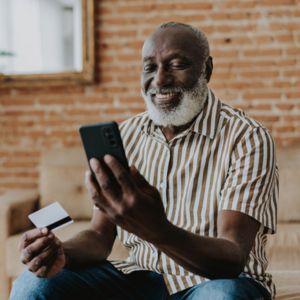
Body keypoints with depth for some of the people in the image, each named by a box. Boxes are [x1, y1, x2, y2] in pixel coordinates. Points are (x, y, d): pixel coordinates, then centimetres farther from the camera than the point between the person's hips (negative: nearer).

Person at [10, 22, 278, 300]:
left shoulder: (248, 138, -13)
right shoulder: (126, 134, 4)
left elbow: (233, 260, -24)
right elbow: (100, 235, 2)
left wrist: (158, 231, -44)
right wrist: (61, 254, -22)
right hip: (141, 277, 4)